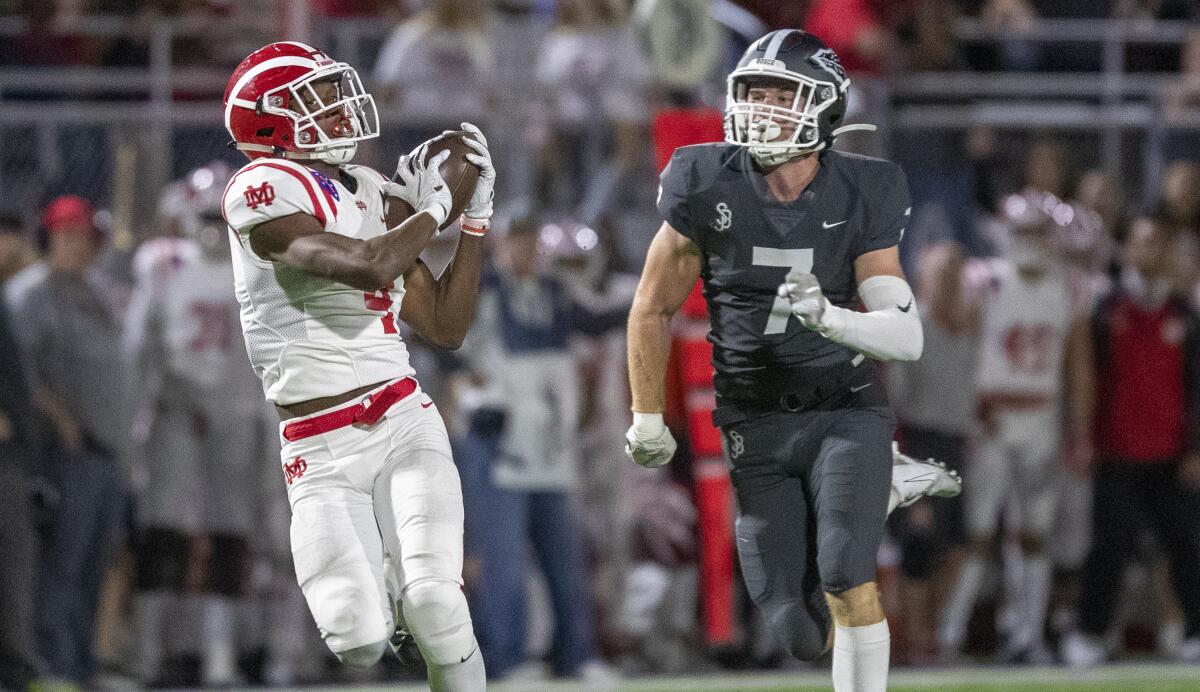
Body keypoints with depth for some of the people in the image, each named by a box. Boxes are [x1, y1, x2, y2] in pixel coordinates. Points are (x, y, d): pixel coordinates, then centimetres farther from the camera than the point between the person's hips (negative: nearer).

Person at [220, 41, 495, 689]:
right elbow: (368, 268, -23)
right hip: (323, 452, -5)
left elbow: (445, 327, 18)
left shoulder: (372, 195, 15)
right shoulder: (263, 191, -9)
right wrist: (429, 210, -5)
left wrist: (475, 216, 14)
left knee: (434, 608, -17)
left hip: (404, 422, 5)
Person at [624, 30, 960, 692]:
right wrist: (647, 418, 8)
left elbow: (907, 335, -13)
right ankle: (892, 489, 32)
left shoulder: (859, 197, -8)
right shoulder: (708, 189, -9)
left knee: (846, 584, -24)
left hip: (844, 411, -2)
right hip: (757, 428, 2)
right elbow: (652, 309, 4)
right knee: (805, 635, 3)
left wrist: (829, 318, -32)